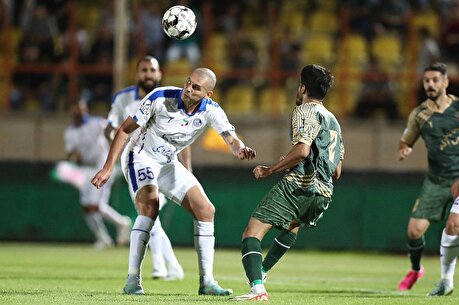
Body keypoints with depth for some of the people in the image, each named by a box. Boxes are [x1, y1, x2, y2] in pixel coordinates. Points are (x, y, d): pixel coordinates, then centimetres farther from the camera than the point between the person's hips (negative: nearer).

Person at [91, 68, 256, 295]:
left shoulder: (211, 111, -13)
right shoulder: (160, 98, -25)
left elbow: (231, 139, -24)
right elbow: (125, 129, -17)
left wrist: (241, 150, -50)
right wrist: (108, 168, -20)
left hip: (168, 165, 6)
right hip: (141, 157, -6)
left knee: (206, 210, -3)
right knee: (150, 205, -31)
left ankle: (207, 281, 5)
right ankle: (133, 280, -30)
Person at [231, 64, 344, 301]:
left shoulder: (306, 110, 0)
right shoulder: (333, 121, 26)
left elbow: (302, 150, -17)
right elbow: (336, 172, 29)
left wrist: (270, 170, -9)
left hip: (298, 185, -9)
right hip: (324, 192, 9)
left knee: (252, 234, -13)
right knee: (294, 224, 41)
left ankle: (257, 288, -32)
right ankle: (262, 271, 47)